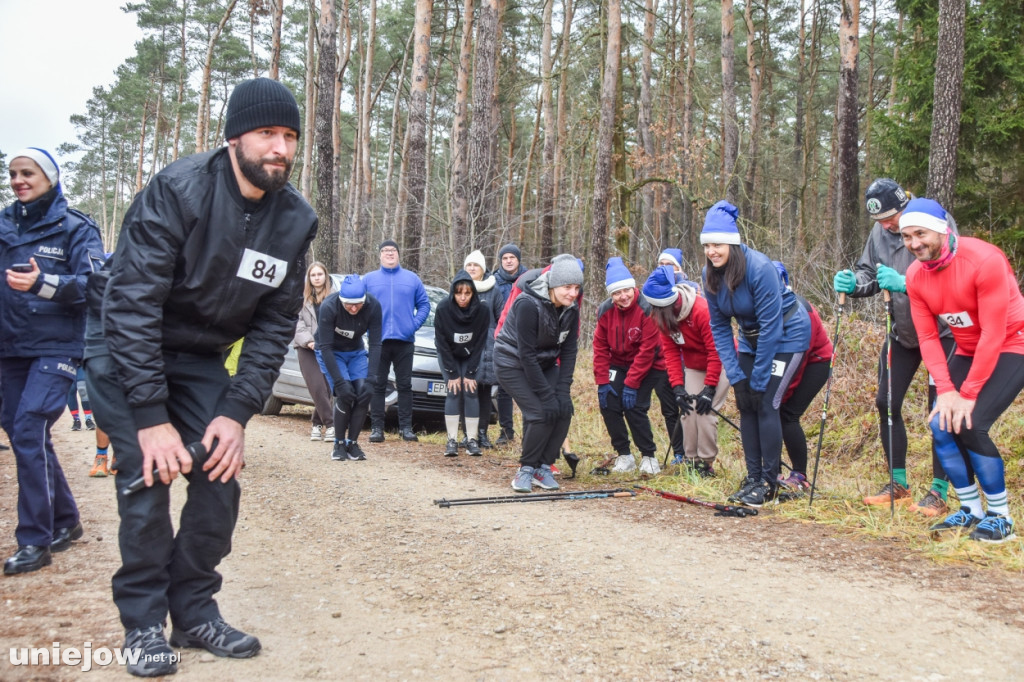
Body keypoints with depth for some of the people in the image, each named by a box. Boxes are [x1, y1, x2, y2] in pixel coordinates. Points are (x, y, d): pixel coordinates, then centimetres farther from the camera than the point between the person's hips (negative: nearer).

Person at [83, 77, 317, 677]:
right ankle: (144, 624, 4)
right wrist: (150, 418, -28)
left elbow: (275, 326, -4)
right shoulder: (178, 190, -25)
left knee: (220, 478, -4)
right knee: (149, 478, -13)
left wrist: (237, 412, -14)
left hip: (200, 357, 5)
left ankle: (196, 612, 14)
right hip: (125, 348, -4)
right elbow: (132, 305, -27)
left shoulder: (295, 220, -9)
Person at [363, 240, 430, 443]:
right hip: (378, 341, 0)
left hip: (405, 341, 0)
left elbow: (424, 304, 9)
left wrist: (414, 325, -5)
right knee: (377, 386, 1)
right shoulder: (368, 279, 9)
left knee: (405, 385, 5)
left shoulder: (412, 278, 10)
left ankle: (406, 427, 11)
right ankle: (376, 428, 6)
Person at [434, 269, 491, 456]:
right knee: (453, 393, -11)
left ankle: (472, 439, -4)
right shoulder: (443, 309, -25)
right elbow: (442, 343, -18)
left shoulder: (482, 311, -23)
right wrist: (453, 374, -18)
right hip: (449, 356, 0)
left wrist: (470, 373, -16)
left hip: (472, 356, 1)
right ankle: (452, 440, -8)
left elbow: (480, 344, -15)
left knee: (471, 392, -9)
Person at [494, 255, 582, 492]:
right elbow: (526, 354, -27)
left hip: (544, 364, 6)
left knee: (563, 410, -10)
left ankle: (543, 467, 6)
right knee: (541, 413, -19)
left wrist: (562, 390, -15)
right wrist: (546, 395, -26)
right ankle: (526, 469, 1)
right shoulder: (528, 304, -28)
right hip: (513, 363, -6)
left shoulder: (571, 310, -8)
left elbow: (569, 352, -6)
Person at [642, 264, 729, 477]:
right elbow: (671, 352, -6)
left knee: (705, 411, -15)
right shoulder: (662, 316, -11)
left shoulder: (702, 310, -31)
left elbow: (716, 350, -26)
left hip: (720, 364, -6)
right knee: (688, 409, -2)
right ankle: (690, 459, 9)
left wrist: (709, 387, -24)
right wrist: (677, 386, -14)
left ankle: (706, 463, -4)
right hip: (693, 367, 6)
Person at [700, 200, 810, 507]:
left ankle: (769, 483, -1)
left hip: (786, 335, -6)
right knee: (746, 405, 1)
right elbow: (719, 327, -4)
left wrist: (758, 379, -23)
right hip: (751, 338, 7)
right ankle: (753, 478, 11)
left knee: (765, 404, -12)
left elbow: (771, 325, -27)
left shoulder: (759, 267, -29)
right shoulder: (711, 275, -9)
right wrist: (735, 375, -12)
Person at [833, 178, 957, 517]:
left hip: (942, 330, -6)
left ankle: (939, 491, 8)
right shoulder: (880, 231, -1)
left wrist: (905, 283, -38)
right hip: (902, 332, 6)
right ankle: (899, 485, 20)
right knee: (886, 403, 6)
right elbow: (868, 273, 5)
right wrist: (852, 283, -16)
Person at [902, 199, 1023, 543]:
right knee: (941, 424, -6)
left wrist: (968, 394, -23)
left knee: (970, 424, -20)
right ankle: (971, 510, 11)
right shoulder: (915, 275, -7)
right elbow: (928, 337, -6)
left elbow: (994, 334, -25)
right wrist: (945, 388, -19)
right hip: (968, 351, 7)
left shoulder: (984, 260, -26)